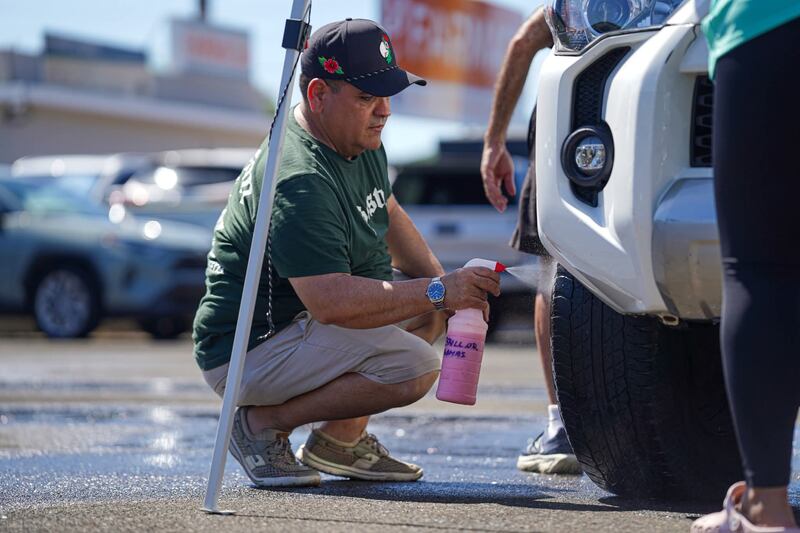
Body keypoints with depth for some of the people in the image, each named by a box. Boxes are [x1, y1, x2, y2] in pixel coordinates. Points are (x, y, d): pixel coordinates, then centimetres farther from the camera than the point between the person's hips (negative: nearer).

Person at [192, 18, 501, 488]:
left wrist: (442, 281, 5)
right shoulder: (300, 183, -28)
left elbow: (389, 216, 22)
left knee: (431, 307, 12)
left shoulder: (361, 141, 5)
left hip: (304, 321, 10)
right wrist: (436, 292, -30)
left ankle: (340, 440, 10)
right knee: (415, 366, -24)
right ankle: (264, 424, -10)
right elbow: (331, 303, -34)